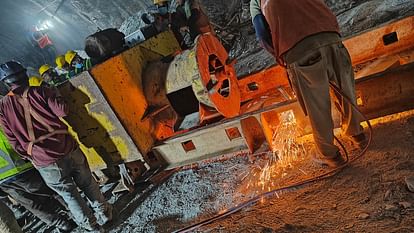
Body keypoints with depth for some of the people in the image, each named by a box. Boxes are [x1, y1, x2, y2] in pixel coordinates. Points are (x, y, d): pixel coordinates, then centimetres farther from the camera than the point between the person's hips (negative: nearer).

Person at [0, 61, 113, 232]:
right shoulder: (41, 91, -5)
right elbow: (63, 110, -16)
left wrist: (29, 156, 16)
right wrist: (55, 95, 3)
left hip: (44, 162, 0)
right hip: (68, 149, 0)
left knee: (68, 193, 17)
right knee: (88, 184, 20)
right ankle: (104, 213, 35)